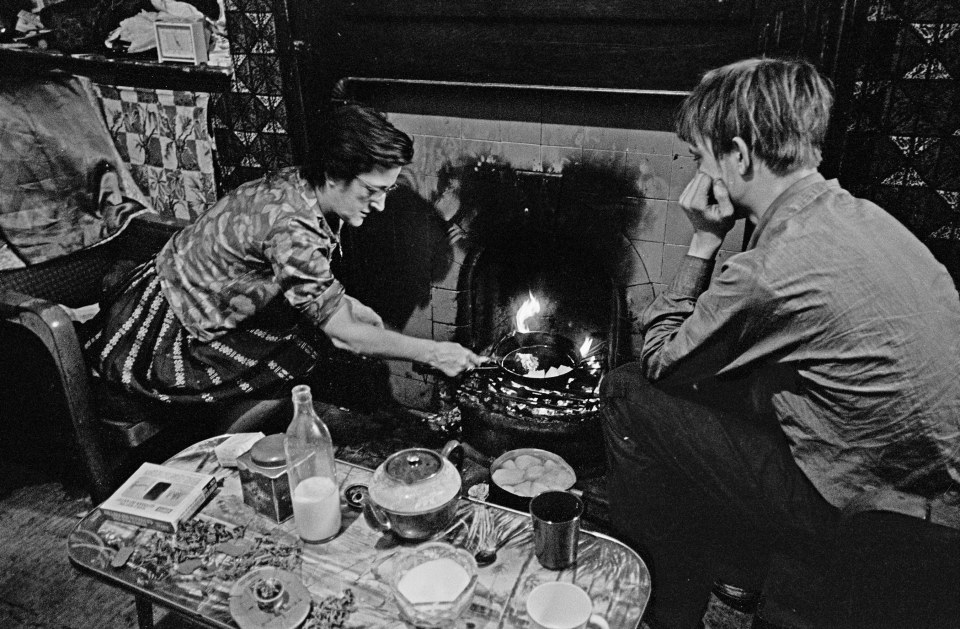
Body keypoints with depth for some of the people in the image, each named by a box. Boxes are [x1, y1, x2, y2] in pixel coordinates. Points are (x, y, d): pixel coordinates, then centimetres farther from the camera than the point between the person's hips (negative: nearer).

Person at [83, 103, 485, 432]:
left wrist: (346, 303, -2)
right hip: (163, 333, -9)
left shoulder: (297, 186, -8)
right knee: (279, 378, -14)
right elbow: (343, 335, -29)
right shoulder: (292, 228, -35)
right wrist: (432, 353, -23)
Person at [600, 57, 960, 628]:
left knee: (627, 394, -5)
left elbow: (659, 360, -9)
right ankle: (737, 571, 30)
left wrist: (704, 241, -9)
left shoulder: (772, 270, -27)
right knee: (709, 377, 19)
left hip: (854, 522, -8)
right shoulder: (863, 215, 0)